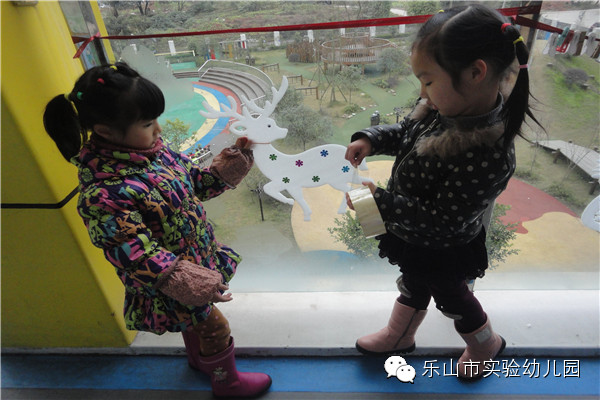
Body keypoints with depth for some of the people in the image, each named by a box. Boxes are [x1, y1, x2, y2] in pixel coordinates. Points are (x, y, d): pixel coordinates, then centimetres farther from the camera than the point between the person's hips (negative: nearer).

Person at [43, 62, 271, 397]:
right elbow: (135, 253, -32)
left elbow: (191, 181, 3)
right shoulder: (104, 194, -34)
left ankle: (199, 358, 63)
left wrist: (226, 169, -11)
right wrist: (188, 282, -37)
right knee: (215, 328, 14)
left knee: (195, 320, 32)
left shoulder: (149, 147, -8)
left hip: (195, 254, 8)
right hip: (171, 282, -8)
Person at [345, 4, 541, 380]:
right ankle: (399, 336, 60)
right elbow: (405, 132, 4)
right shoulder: (445, 108, -15)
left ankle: (486, 344, 59)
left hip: (440, 252, -7)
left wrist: (380, 204, -31)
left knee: (451, 297, 24)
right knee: (412, 286, 30)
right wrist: (371, 140, -13)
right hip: (415, 238, 7)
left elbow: (443, 220, -33)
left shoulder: (487, 154, -39)